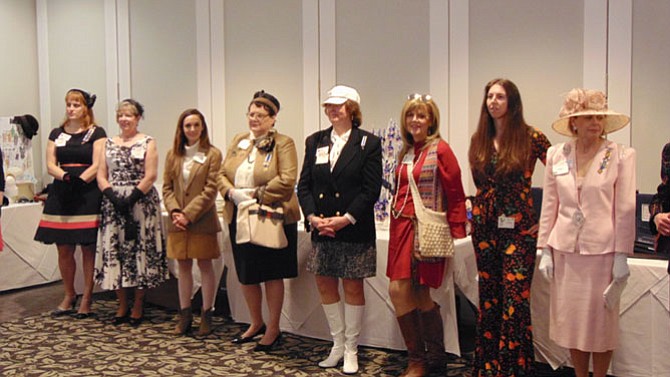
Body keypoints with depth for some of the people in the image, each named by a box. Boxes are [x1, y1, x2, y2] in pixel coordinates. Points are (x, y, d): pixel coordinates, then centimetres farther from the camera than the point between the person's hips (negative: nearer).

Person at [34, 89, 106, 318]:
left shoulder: (97, 133, 3)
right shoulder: (56, 134, 15)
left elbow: (97, 165, -6)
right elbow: (50, 165, 6)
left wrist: (78, 181, -19)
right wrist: (66, 177, -14)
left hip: (88, 195, -4)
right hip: (60, 195, 4)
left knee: (88, 249, -1)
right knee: (63, 249, 6)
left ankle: (87, 299, 10)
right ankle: (69, 295, 23)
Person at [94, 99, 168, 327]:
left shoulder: (147, 143, 2)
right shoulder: (109, 143, 13)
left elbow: (151, 176, -7)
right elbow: (101, 175, 8)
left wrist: (131, 198, -15)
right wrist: (113, 196, -9)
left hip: (141, 204, -4)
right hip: (113, 205, 4)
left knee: (140, 251, -1)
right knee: (114, 252, 4)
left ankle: (137, 308, 10)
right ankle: (122, 307, 16)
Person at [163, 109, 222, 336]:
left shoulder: (212, 154, -5)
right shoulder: (173, 154, 9)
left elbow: (210, 190, -10)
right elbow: (167, 187, 9)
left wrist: (188, 214, -14)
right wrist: (175, 211, -8)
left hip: (202, 221, -4)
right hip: (178, 222, 4)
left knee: (205, 266, 4)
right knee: (183, 267, 11)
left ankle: (206, 316, 13)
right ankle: (185, 315, 21)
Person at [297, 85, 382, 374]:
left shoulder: (368, 143, -2)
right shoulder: (315, 142, 10)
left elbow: (371, 189, -8)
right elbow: (304, 185, 6)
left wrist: (346, 219, -17)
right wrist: (312, 216, -9)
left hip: (355, 230, -4)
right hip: (322, 229, 4)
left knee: (353, 287, 4)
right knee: (325, 285, 9)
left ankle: (351, 350, 19)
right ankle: (338, 345, 25)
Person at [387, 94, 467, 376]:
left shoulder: (440, 149, -7)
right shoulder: (406, 152, 14)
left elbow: (455, 194, -9)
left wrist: (456, 233, -12)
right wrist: (396, 221, 12)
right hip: (402, 226, 7)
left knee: (421, 295, -1)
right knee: (398, 290, 1)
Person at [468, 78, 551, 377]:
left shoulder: (531, 137, -5)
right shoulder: (479, 140, 8)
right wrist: (482, 210, 11)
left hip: (519, 229, -4)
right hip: (485, 228, 5)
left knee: (515, 301, -5)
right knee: (488, 298, 11)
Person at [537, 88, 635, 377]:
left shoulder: (621, 156, -5)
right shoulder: (556, 155, 3)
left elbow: (625, 210, -5)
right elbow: (549, 206, 6)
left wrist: (622, 256, -7)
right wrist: (545, 250, 3)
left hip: (602, 251, -3)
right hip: (565, 251, 3)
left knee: (600, 323, 7)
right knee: (571, 321, 12)